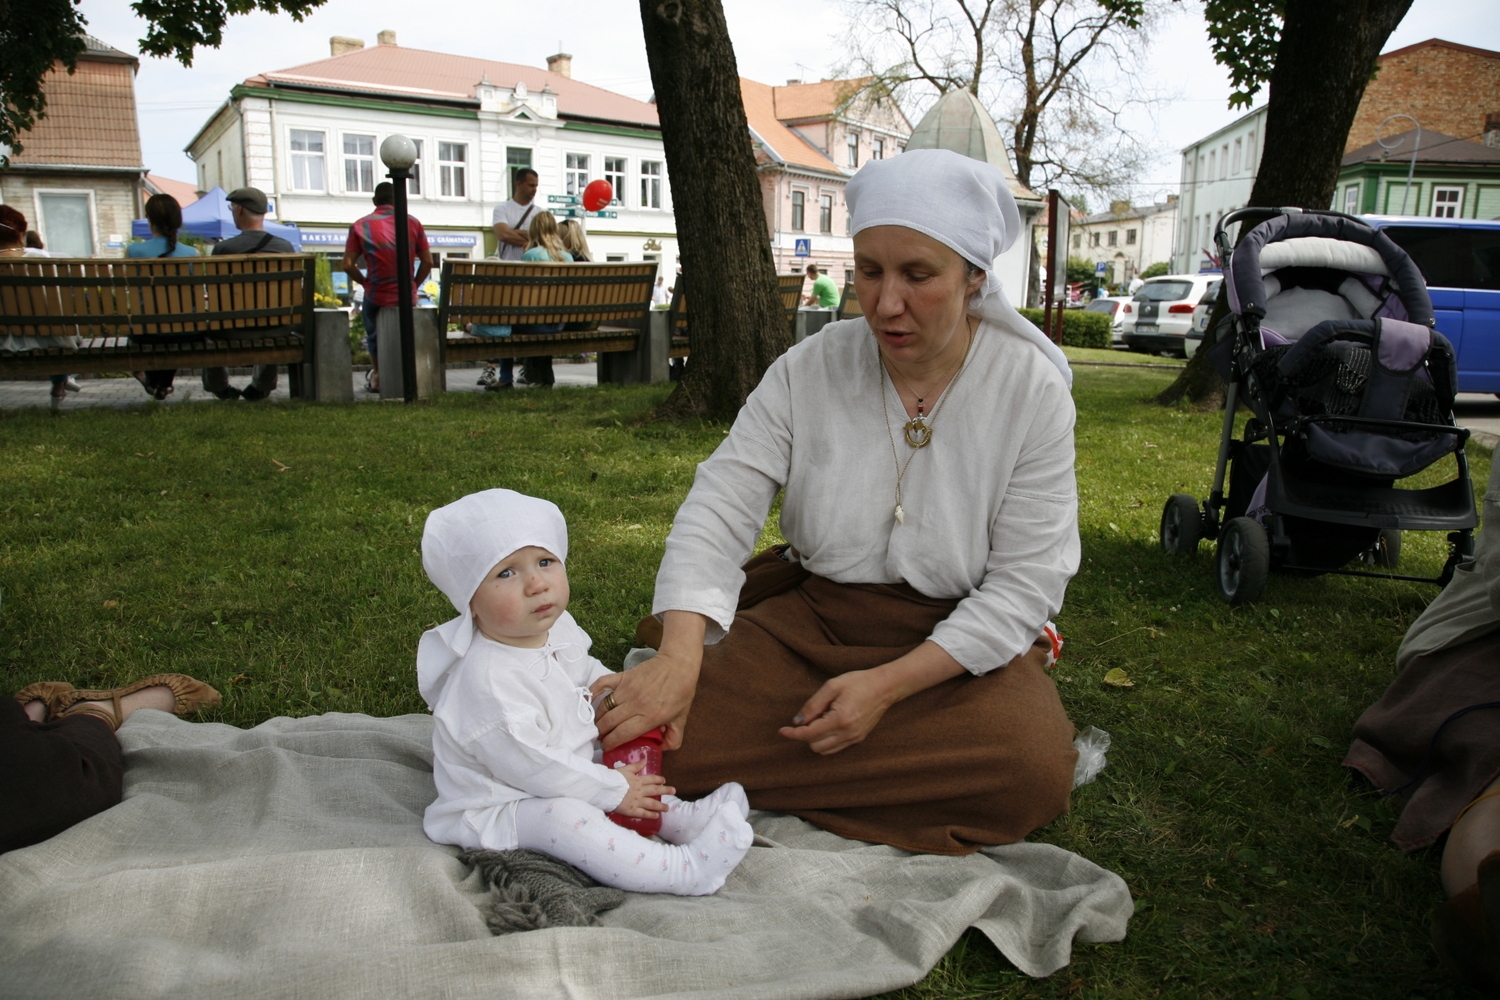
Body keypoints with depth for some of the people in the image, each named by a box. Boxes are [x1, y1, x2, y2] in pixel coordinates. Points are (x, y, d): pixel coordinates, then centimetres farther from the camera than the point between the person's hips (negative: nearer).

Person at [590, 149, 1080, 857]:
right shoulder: (809, 371, -6)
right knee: (660, 742, -17)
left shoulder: (1033, 390, -10)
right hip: (807, 621, 2)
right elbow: (720, 506, -14)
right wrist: (680, 657, -33)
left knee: (1033, 770, -31)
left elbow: (1026, 583, -11)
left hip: (960, 639, -1)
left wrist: (887, 685, -21)